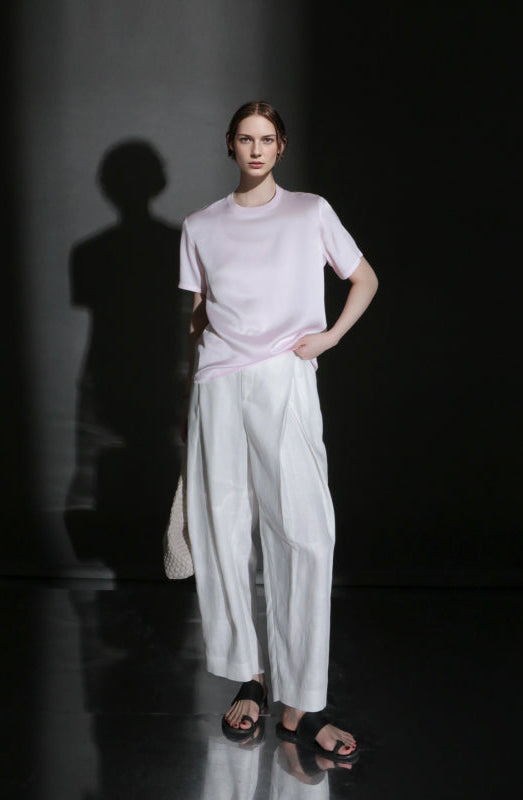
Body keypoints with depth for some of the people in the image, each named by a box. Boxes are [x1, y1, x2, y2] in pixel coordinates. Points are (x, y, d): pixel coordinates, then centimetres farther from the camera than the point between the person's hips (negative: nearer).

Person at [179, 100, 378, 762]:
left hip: (285, 384, -2)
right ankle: (250, 678, 17)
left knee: (304, 533, -12)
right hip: (218, 386, 2)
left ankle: (301, 707, -5)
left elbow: (365, 279, 17)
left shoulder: (311, 212, 9)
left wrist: (330, 336, 2)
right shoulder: (201, 227, 14)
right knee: (225, 532, 2)